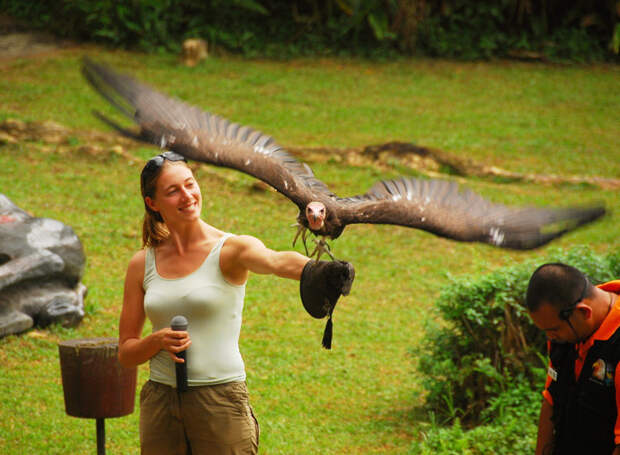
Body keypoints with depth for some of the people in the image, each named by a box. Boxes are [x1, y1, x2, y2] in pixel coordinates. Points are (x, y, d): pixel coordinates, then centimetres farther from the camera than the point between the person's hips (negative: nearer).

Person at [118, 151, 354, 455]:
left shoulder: (230, 249, -5)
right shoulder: (142, 264, 6)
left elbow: (275, 261, -30)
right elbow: (125, 353, 9)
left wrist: (313, 270, -51)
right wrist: (157, 341, -12)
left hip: (221, 402, -3)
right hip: (160, 403, 4)